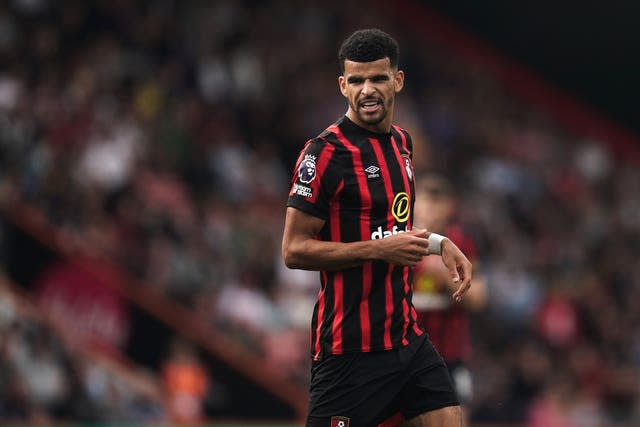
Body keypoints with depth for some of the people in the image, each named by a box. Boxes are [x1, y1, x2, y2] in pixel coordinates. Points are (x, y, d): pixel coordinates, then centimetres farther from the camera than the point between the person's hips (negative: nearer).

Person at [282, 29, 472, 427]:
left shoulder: (401, 142, 13)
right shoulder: (326, 152, -13)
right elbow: (294, 250, -15)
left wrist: (437, 243, 11)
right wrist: (380, 249, -20)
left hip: (407, 335, 8)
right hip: (351, 347, -8)